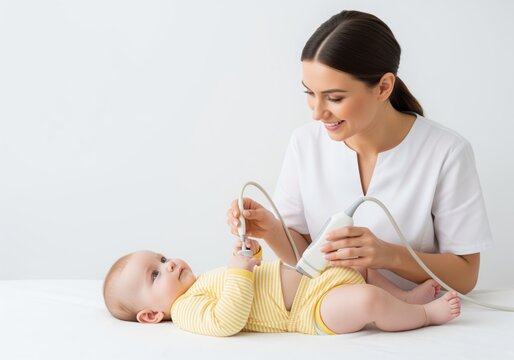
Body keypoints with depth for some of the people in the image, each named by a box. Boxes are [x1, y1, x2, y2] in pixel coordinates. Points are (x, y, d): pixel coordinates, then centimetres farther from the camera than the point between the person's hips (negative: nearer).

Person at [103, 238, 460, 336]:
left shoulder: (201, 284, 18)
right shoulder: (187, 309, -11)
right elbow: (228, 322, -30)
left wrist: (247, 254, 10)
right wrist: (240, 272, -27)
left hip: (312, 279, 11)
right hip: (312, 310, -11)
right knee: (367, 300, -30)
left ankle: (406, 296, 19)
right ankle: (425, 314, -5)